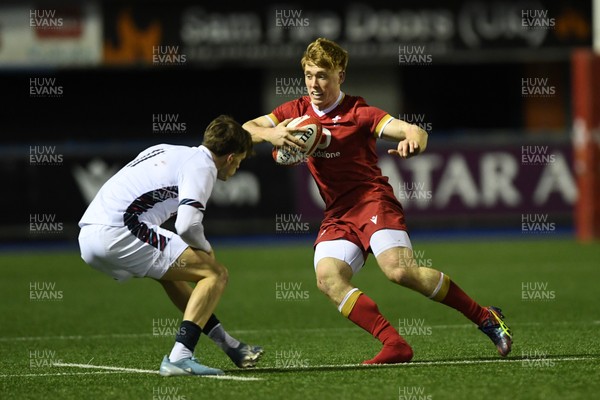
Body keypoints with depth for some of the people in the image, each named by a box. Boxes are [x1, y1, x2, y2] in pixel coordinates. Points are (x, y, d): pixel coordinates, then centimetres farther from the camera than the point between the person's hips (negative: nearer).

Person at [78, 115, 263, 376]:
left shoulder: (167, 151, 25)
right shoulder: (201, 166, -1)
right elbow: (187, 225, -15)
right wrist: (205, 248, 7)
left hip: (87, 238, 9)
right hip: (118, 233, -9)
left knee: (170, 271, 32)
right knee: (216, 273, -3)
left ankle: (230, 346, 35)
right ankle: (179, 357, -15)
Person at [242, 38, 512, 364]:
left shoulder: (358, 113, -4)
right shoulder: (297, 111, 10)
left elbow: (415, 132, -14)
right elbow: (245, 130, 8)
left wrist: (413, 142, -41)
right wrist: (270, 134, -15)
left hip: (372, 200, -5)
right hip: (336, 215, 5)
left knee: (400, 270, -26)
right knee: (327, 278, -23)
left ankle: (485, 318, -11)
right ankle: (394, 345, -27)